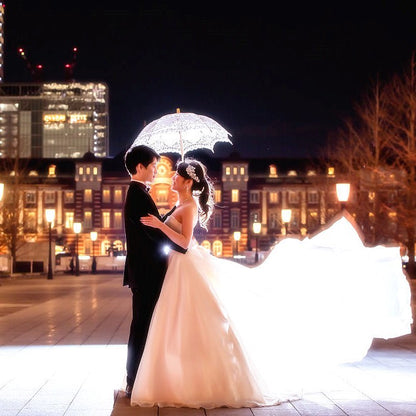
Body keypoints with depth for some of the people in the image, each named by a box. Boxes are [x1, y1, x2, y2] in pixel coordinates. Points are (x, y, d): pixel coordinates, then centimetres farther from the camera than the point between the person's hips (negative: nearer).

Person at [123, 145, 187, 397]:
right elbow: (157, 232, -20)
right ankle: (135, 383, 3)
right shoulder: (138, 195, -16)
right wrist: (185, 247, -11)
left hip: (145, 271, 10)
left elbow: (156, 225, 17)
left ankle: (137, 380, 22)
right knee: (142, 327, -4)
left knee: (143, 327, 14)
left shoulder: (137, 194, 16)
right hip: (146, 272, -10)